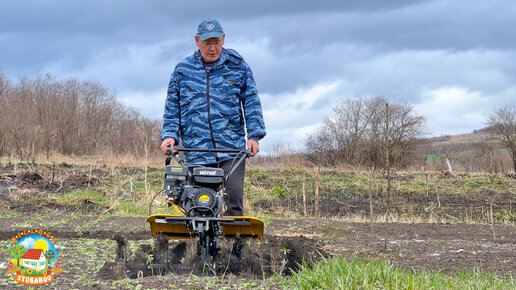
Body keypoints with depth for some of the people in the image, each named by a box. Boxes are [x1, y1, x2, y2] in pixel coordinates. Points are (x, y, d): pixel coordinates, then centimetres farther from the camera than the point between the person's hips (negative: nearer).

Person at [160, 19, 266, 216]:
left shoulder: (237, 66, 9)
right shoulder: (182, 70, 12)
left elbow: (251, 102, 10)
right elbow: (172, 108, 16)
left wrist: (254, 135, -1)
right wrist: (169, 135, 1)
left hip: (232, 149, -1)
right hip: (196, 150, 1)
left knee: (234, 196, -13)